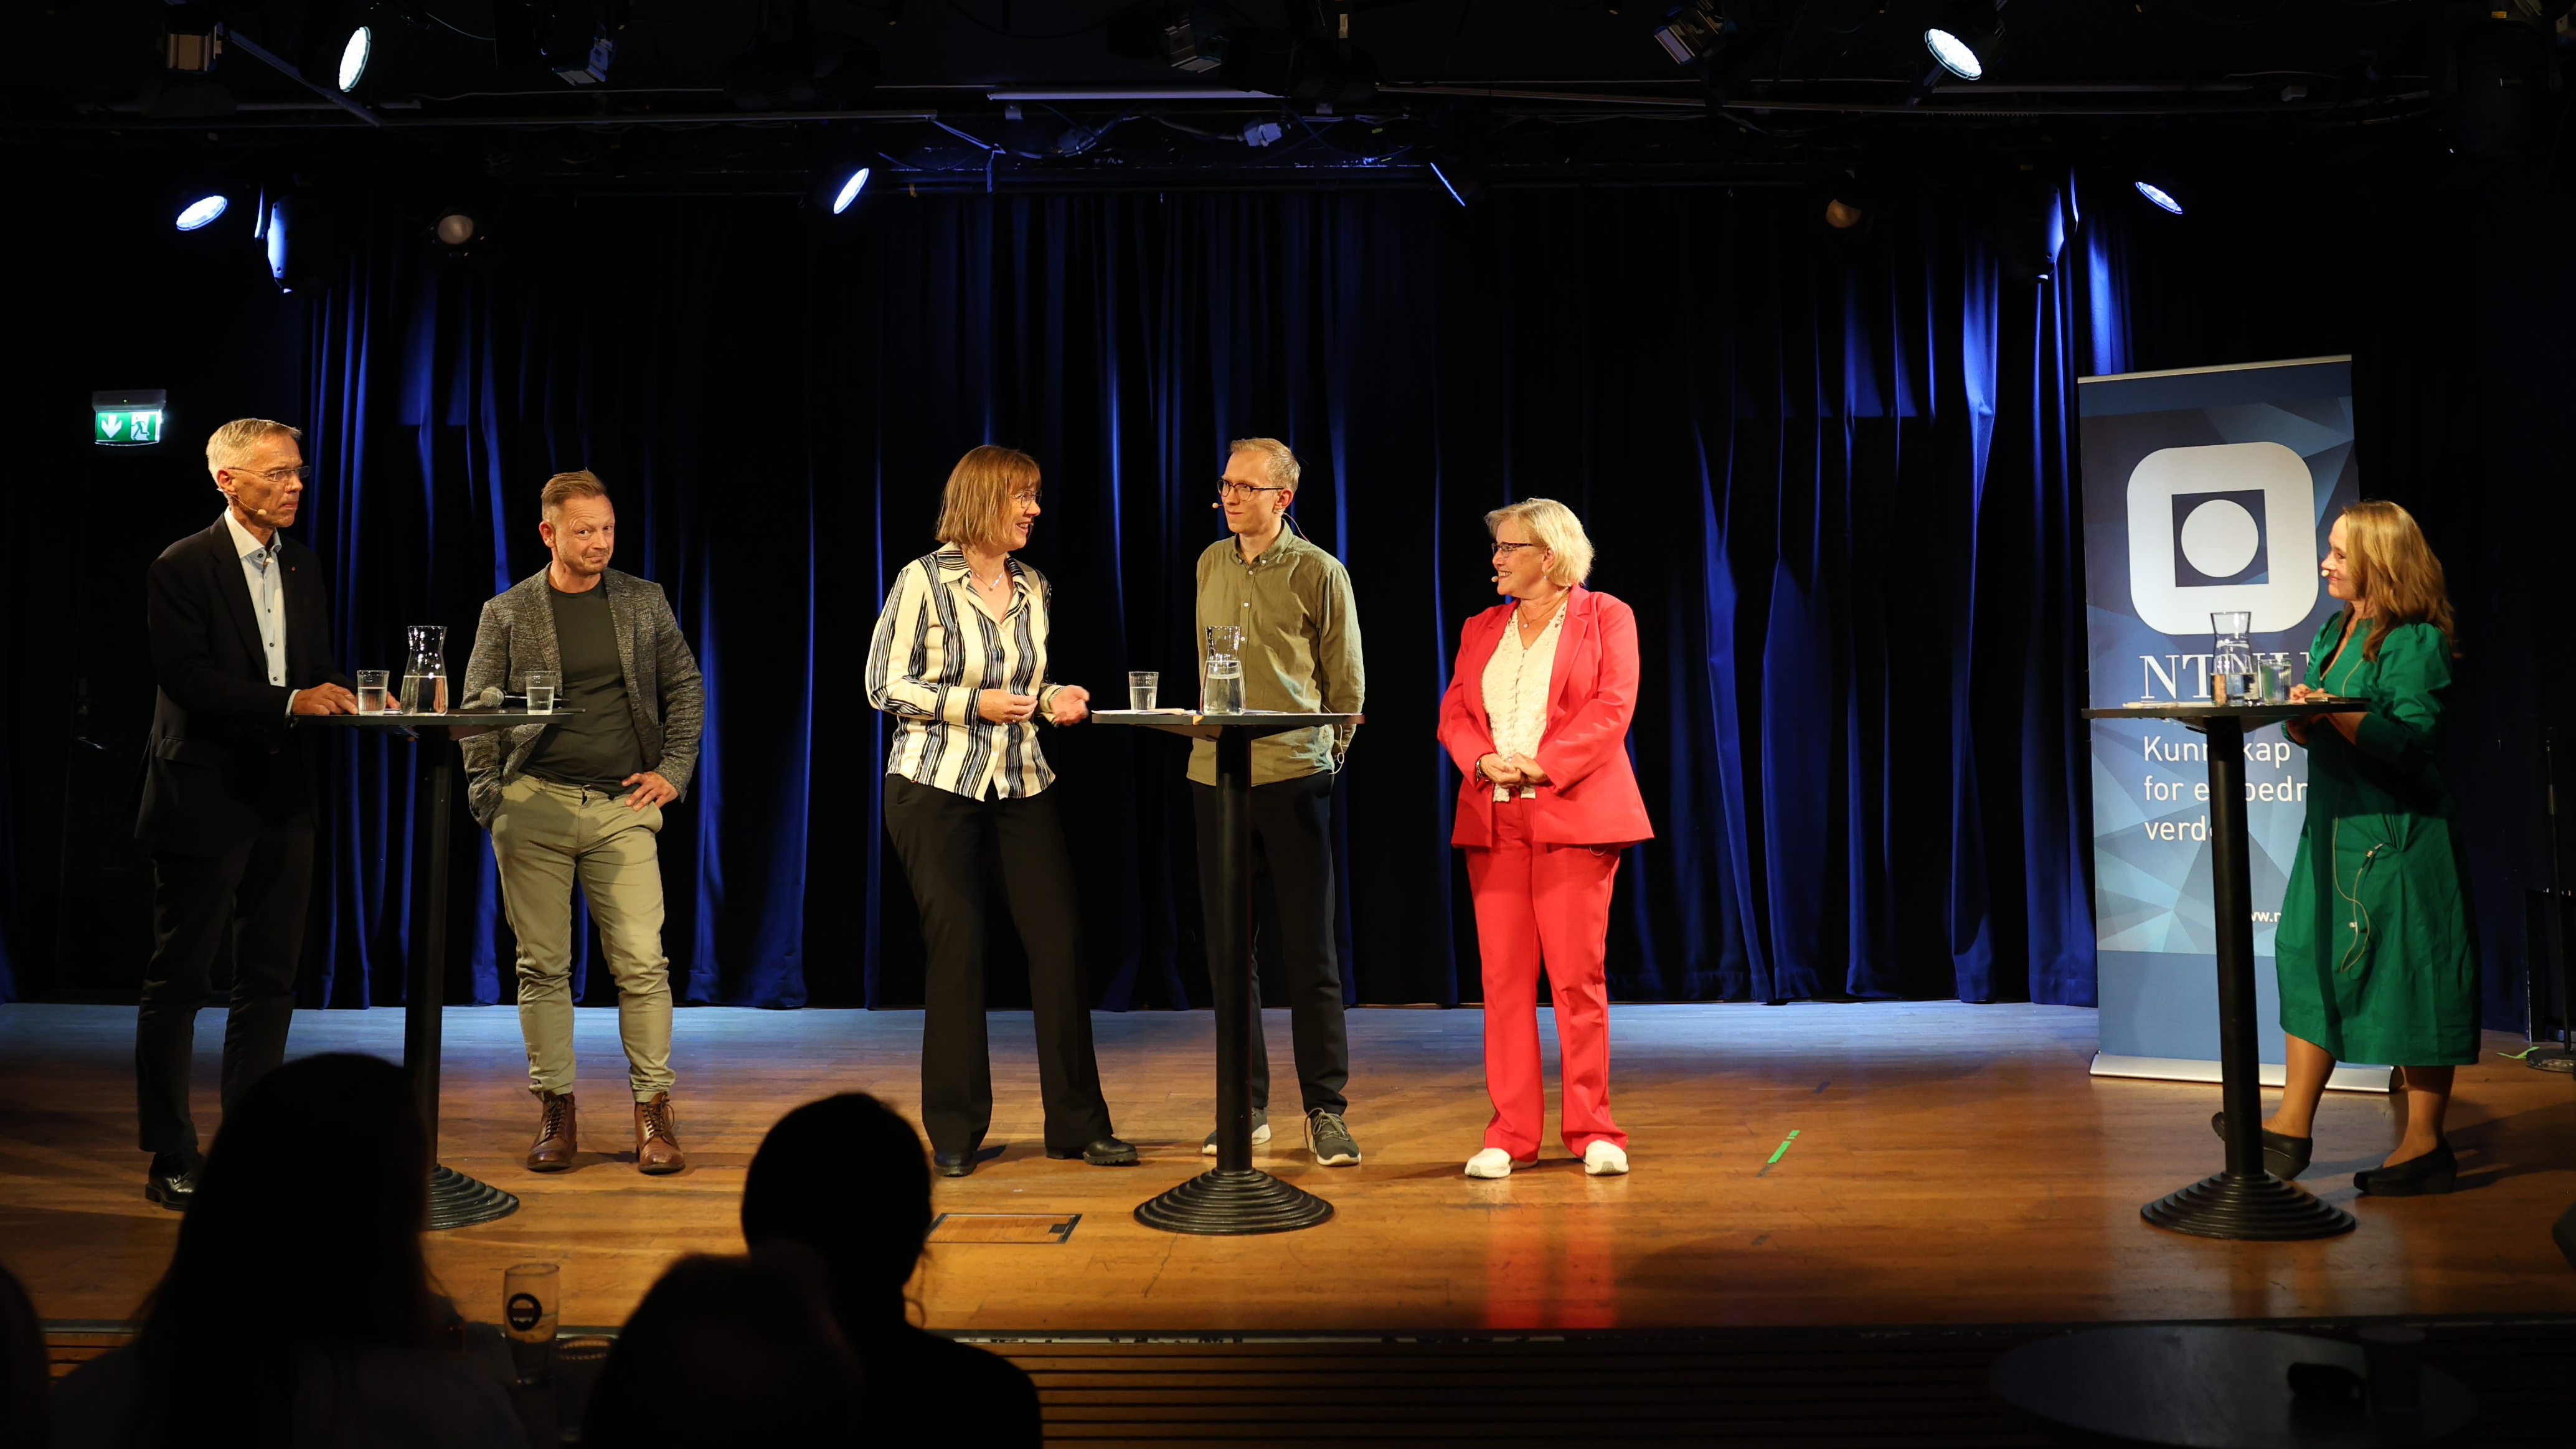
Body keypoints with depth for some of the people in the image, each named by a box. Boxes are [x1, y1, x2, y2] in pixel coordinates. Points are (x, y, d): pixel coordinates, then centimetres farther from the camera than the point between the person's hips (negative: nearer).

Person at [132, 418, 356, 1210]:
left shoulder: (305, 568, 13)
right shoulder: (182, 567, -7)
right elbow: (187, 677, -17)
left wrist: (351, 697, -6)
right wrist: (290, 701, -24)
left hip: (283, 802, 6)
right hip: (206, 799, -6)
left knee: (270, 980, 10)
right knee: (179, 980, 3)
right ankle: (172, 1159, 12)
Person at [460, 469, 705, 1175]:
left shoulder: (645, 602, 9)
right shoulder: (506, 613, 5)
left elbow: (685, 687, 15)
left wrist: (673, 771, 5)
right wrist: (488, 798, -3)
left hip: (622, 807, 0)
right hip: (534, 806, 0)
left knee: (643, 964, -5)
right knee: (542, 966, 3)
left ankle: (653, 1115, 3)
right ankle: (555, 1113, 13)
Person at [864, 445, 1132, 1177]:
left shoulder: (1033, 587, 10)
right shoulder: (923, 580, -6)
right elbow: (885, 684, -7)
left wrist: (1053, 698, 0)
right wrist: (973, 702, -16)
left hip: (1021, 785, 5)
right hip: (937, 786, -5)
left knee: (1059, 941, -1)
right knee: (958, 951, -1)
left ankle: (1077, 1123, 9)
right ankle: (955, 1133, 13)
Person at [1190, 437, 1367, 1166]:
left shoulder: (1320, 573, -3)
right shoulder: (1211, 564, 11)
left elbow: (1348, 682, 3)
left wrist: (1326, 753, 6)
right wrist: (1212, 730, 15)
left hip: (1293, 777, -4)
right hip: (1215, 774, 5)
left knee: (1310, 949, -1)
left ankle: (1325, 1109, 7)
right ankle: (1247, 1105, 18)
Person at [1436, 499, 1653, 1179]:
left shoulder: (1605, 616, 5)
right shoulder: (1481, 629, 19)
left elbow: (1611, 709, -6)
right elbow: (1453, 714, 12)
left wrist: (1541, 766, -15)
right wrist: (1484, 762, -9)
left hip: (1573, 814, -4)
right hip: (1493, 818, 4)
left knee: (1577, 974, -4)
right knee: (1503, 976, 2)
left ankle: (1593, 1130, 7)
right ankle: (1511, 1134, 8)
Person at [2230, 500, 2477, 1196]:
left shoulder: (2415, 641, -11)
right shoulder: (2336, 631, 14)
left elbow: (2410, 739, -20)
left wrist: (2331, 711, -28)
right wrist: (2300, 718, -4)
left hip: (2395, 834, -9)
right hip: (2335, 826, 9)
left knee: (2407, 978, -2)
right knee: (2312, 963, 9)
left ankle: (2425, 1143, 9)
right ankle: (2292, 1125, 16)